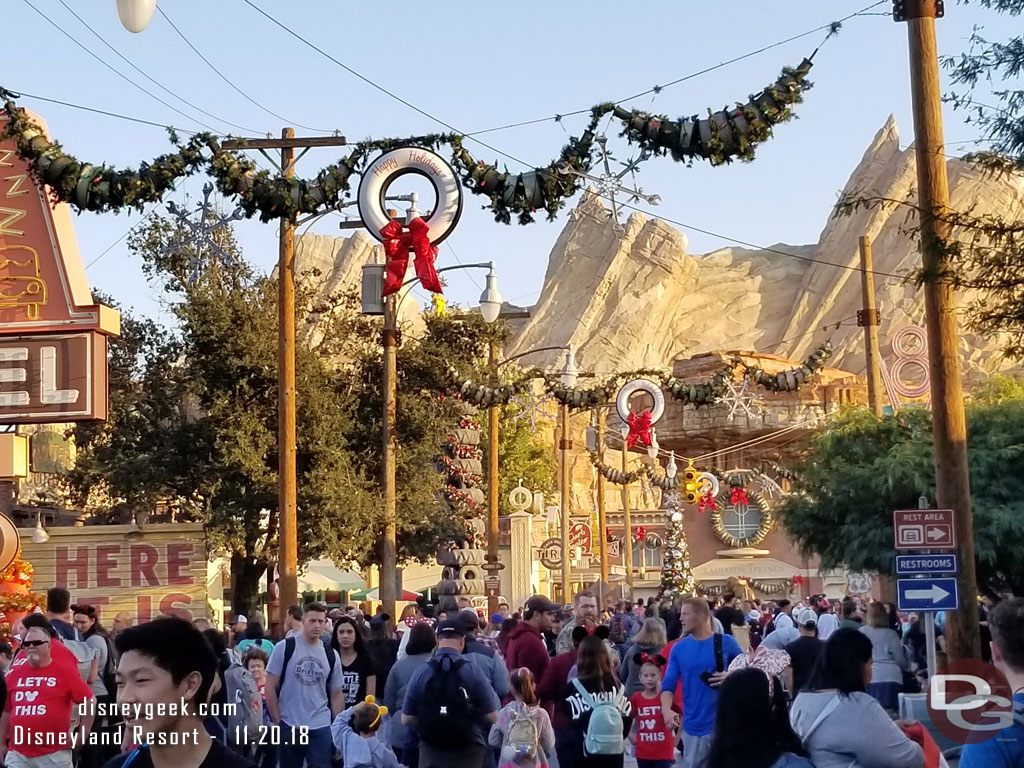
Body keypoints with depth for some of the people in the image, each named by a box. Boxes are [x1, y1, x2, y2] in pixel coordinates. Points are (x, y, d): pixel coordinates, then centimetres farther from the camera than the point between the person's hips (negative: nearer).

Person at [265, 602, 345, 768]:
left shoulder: (331, 655, 6)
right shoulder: (284, 648, -4)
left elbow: (337, 694, 10)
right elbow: (271, 687, -3)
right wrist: (277, 721, -7)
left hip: (321, 727, 2)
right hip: (289, 725, -2)